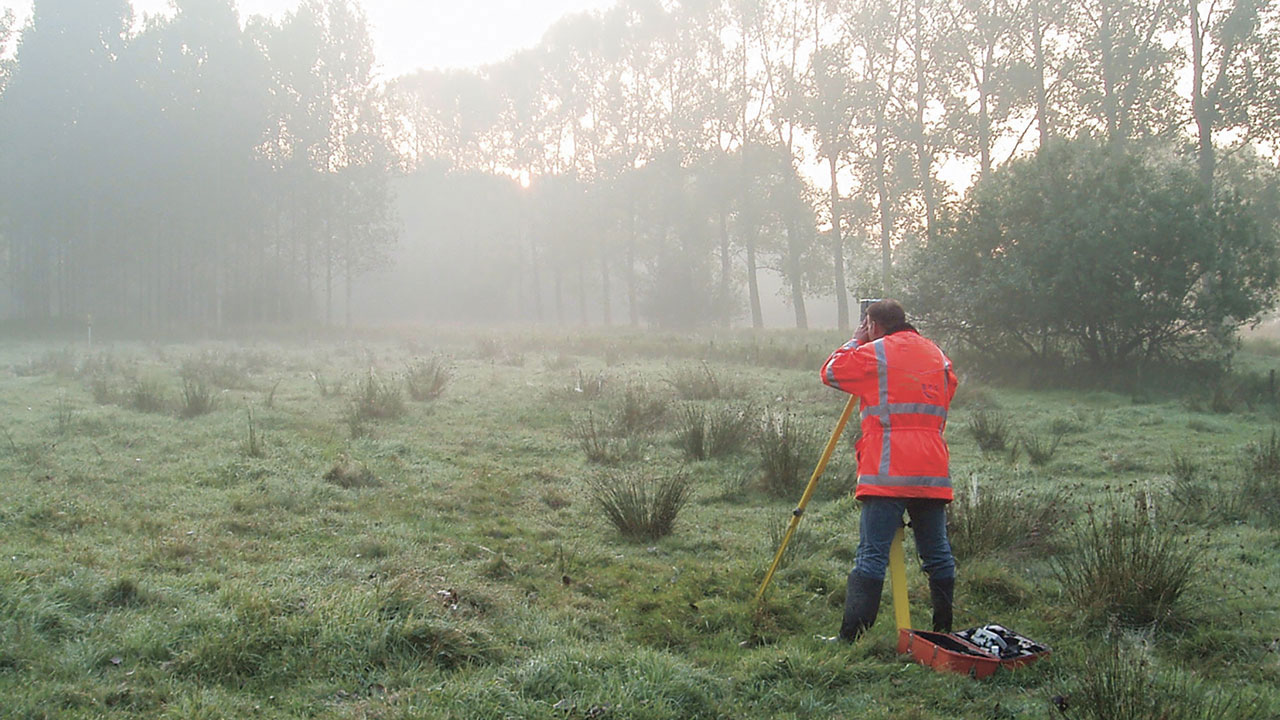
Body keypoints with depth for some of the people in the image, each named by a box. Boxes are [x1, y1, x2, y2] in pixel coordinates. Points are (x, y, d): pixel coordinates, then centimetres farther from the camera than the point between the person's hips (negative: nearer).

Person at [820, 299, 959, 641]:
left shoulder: (875, 353, -2)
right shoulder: (937, 355, 17)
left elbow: (831, 372, 5)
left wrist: (855, 341, 19)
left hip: (887, 473, -6)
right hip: (933, 472, 6)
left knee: (872, 554, -8)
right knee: (937, 552, 12)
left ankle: (851, 636, -9)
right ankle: (944, 632, 17)